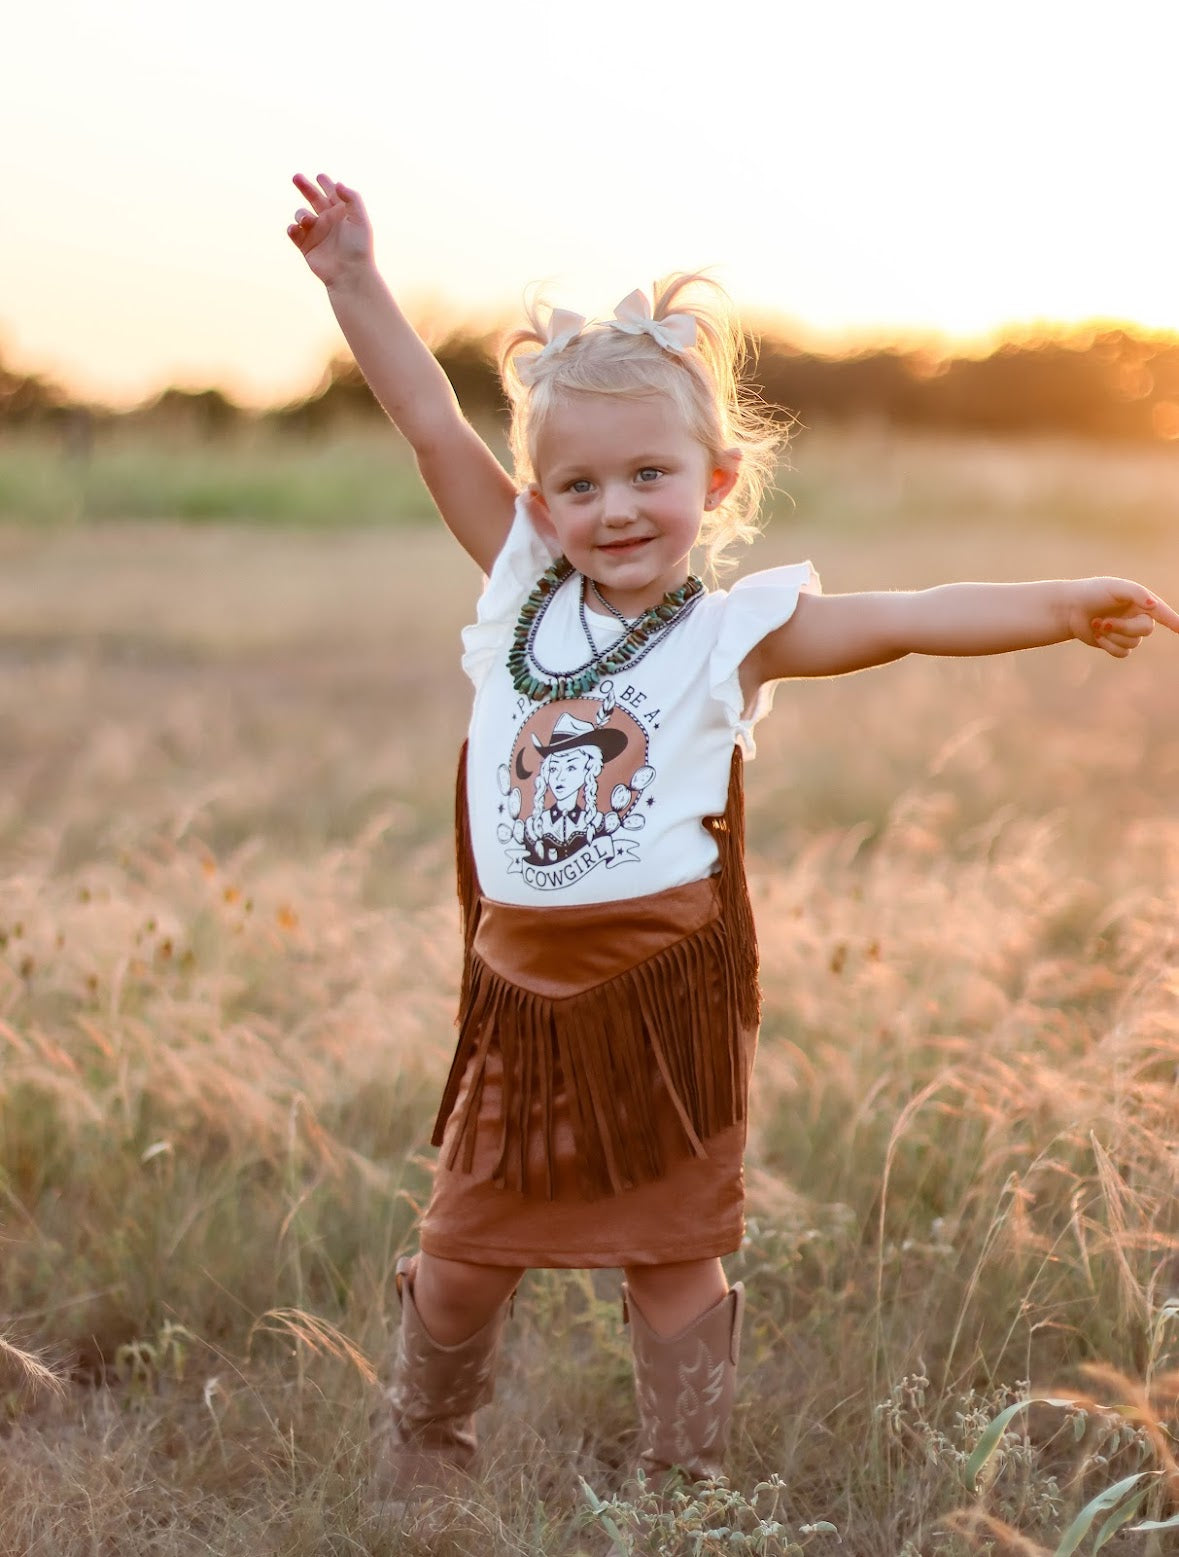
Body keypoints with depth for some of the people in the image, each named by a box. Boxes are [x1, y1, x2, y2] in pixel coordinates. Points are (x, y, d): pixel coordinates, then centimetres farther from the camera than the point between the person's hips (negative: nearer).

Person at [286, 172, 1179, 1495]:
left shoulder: (736, 630, -5)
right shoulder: (524, 587, 3)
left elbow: (904, 621, -16)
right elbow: (432, 427, 3)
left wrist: (1060, 606, -26)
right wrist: (355, 280, 2)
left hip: (666, 998, -3)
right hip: (525, 993, 3)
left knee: (671, 1250, 9)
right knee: (464, 1248, 14)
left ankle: (681, 1487, 25)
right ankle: (418, 1460, 38)